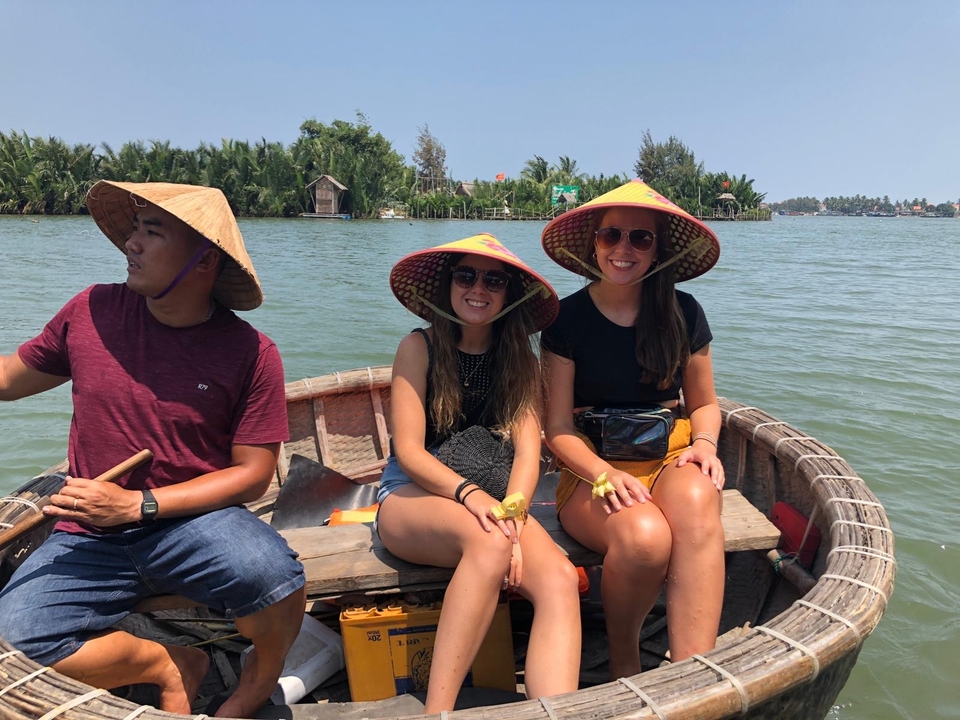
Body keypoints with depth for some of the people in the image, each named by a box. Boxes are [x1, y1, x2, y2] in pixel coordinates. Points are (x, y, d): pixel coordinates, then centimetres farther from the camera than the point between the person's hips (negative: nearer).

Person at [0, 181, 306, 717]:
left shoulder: (250, 353, -10)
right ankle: (168, 665, 8)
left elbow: (253, 475, -8)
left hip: (196, 520, -3)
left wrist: (138, 505, -15)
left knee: (270, 574, -32)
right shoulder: (91, 312, -1)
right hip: (91, 537, 3)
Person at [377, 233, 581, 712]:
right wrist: (470, 494, -27)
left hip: (491, 498, 4)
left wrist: (512, 514, -24)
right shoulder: (420, 347, -3)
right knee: (489, 543, -36)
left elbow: (527, 453, -4)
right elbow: (409, 452, -10)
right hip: (412, 495, -3)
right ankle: (437, 709, -28)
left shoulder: (521, 361, 7)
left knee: (559, 580, -25)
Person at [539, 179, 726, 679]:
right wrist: (606, 475, -20)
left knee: (696, 500, -35)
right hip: (594, 470, -2)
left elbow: (704, 402, 16)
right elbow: (559, 430, -2)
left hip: (671, 458, 2)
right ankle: (623, 665, -4)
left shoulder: (683, 313, 6)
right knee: (645, 536, -34)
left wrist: (704, 443, -6)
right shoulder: (567, 319, -1)